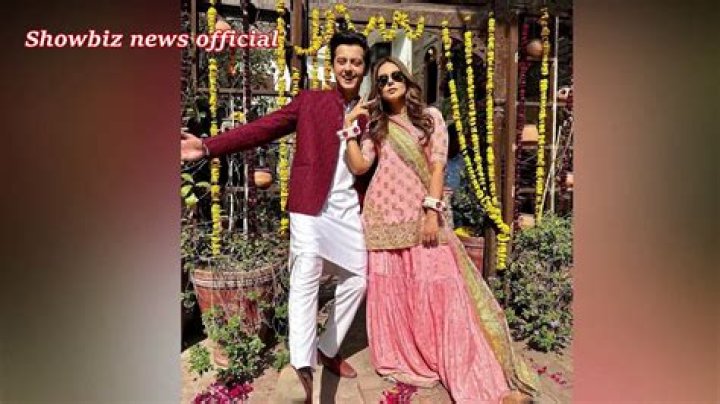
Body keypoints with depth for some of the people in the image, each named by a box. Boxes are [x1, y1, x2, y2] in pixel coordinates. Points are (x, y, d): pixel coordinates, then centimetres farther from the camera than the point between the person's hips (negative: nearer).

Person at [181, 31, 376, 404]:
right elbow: (263, 128, -5)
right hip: (311, 203, -4)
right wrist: (208, 146, -15)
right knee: (306, 278, -13)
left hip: (350, 208, 4)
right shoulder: (309, 100, 4)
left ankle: (327, 349, 29)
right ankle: (303, 367, -10)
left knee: (357, 279, 9)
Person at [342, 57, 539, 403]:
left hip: (422, 215, -2)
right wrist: (349, 127, -4)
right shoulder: (374, 125, 11)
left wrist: (432, 210, -12)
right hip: (384, 217, 2)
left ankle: (473, 375, 3)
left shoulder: (430, 117, 7)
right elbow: (358, 167, 0)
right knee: (391, 292, 6)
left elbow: (437, 167, -2)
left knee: (439, 291, -4)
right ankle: (402, 358, 23)